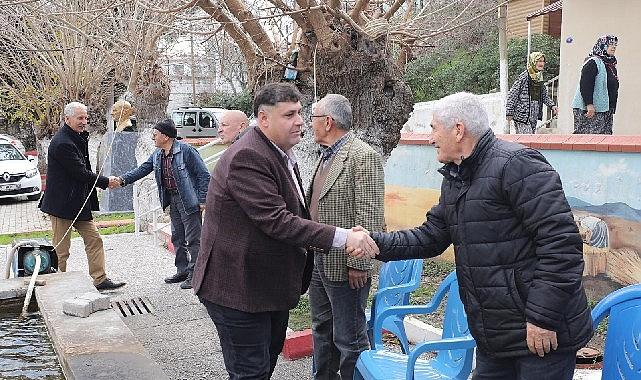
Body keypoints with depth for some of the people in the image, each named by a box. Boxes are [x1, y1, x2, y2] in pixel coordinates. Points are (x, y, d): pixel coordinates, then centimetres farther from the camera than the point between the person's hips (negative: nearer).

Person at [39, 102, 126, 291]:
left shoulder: (78, 138, 13)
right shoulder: (62, 143, -20)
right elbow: (81, 172, -20)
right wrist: (105, 182, -12)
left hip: (80, 202, 10)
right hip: (63, 203, -10)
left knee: (94, 239, 8)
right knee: (61, 249, 2)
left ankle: (99, 279, 14)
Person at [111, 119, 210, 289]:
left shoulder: (186, 150, -16)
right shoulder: (157, 155, 9)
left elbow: (203, 175, -15)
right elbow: (142, 169, 11)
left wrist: (202, 201, -16)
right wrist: (122, 180, -4)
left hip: (189, 201, -9)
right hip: (173, 200, 9)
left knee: (193, 239, -3)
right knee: (177, 238, 15)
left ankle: (194, 275, 3)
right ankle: (182, 271, 27)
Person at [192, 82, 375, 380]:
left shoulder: (282, 154, 9)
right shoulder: (247, 157, -23)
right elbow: (276, 221, -30)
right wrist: (342, 237, -32)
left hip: (271, 284, 10)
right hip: (238, 288, -10)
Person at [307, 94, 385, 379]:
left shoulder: (364, 156, -16)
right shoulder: (326, 155, 13)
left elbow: (370, 216, -20)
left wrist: (357, 264, -21)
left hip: (345, 267, -9)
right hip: (318, 262, 9)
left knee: (349, 339, 2)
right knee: (322, 331, 21)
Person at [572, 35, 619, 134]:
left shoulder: (611, 64, 17)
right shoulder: (593, 62, -10)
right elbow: (585, 85, -18)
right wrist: (589, 105, -24)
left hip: (607, 109, 9)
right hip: (592, 108, -9)